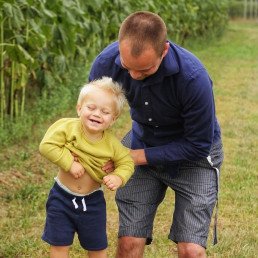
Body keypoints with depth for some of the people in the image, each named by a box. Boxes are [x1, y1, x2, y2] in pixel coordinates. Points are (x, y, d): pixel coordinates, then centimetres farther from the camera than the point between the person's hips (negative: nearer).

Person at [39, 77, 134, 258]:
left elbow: (126, 162, -2)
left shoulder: (112, 144, -14)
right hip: (62, 198, -1)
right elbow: (47, 146, -23)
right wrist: (70, 163, -28)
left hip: (92, 201, 1)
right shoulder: (68, 127, -19)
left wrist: (118, 178, -22)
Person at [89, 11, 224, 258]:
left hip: (193, 154, -3)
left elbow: (198, 145, -21)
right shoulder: (107, 62, -23)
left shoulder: (193, 78, -35)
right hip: (143, 144, 3)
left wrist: (136, 156, -24)